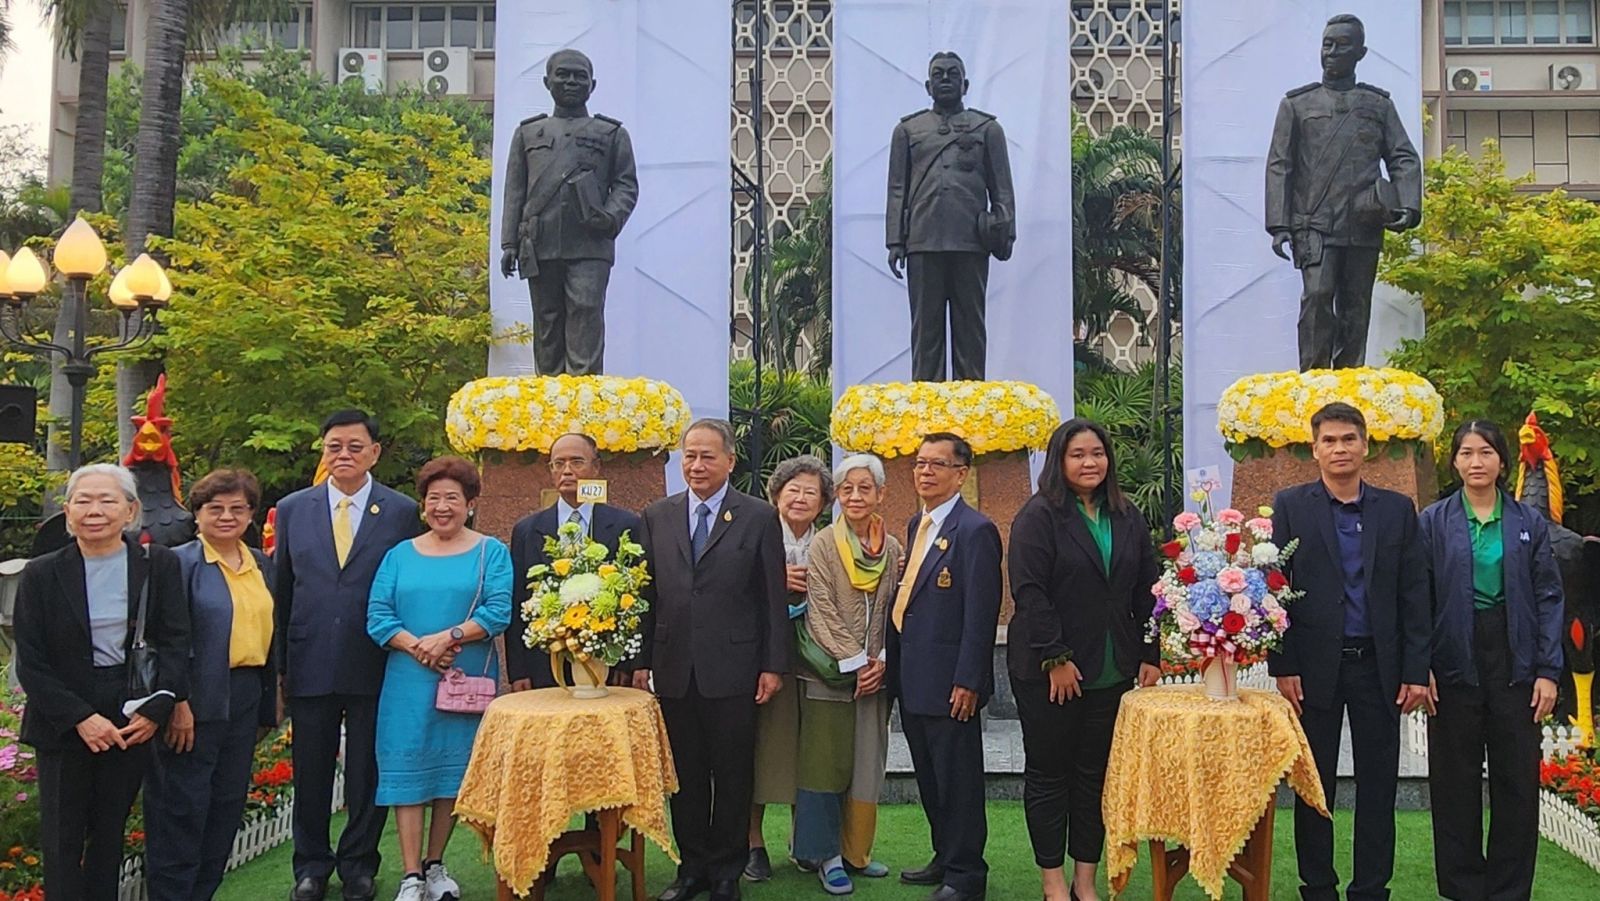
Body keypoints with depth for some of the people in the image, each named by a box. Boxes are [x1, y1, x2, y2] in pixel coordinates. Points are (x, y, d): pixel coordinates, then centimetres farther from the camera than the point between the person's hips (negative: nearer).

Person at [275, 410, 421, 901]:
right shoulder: (292, 509, 5)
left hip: (374, 666, -2)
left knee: (368, 773, 9)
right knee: (310, 773, 12)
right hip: (310, 664, 2)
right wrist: (278, 664, 6)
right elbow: (281, 591, 8)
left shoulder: (402, 512, -1)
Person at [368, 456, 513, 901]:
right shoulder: (400, 555, 9)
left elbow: (498, 612, -9)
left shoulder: (491, 553, 3)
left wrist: (446, 638, -19)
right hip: (408, 682, 1)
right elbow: (378, 616, 1)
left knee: (454, 772, 6)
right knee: (407, 771, -1)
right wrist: (417, 648, -15)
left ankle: (435, 865, 21)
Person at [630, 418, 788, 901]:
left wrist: (774, 665, -5)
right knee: (685, 774, 11)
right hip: (674, 669, 3)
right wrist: (640, 659, 5)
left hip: (733, 669, -3)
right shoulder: (657, 517, 8)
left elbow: (774, 598, -1)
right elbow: (646, 593, 9)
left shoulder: (759, 517, 0)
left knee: (733, 775, 6)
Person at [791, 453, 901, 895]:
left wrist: (882, 661, -4)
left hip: (875, 673, 4)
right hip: (829, 672, -4)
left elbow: (893, 610, 8)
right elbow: (821, 612, -10)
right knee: (826, 762, 1)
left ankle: (856, 851, 21)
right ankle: (827, 854, 11)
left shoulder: (891, 547, 7)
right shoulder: (823, 545, -6)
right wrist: (853, 663, -13)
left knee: (867, 764, 9)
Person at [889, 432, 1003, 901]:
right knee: (930, 779, 18)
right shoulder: (917, 525, 13)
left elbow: (981, 615, -17)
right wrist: (897, 667, 14)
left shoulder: (975, 530, -14)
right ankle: (945, 859, 32)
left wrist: (967, 682, -19)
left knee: (957, 780, 3)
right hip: (913, 679, 9)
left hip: (949, 682, -8)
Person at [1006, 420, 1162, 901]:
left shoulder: (1127, 519, 10)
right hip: (1047, 671, -5)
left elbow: (1147, 591, 11)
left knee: (1096, 774, 10)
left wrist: (1150, 655, 4)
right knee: (1049, 773, 6)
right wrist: (1055, 658, -17)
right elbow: (1029, 591, -14)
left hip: (1110, 671, 5)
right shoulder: (1038, 516, -8)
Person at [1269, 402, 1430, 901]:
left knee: (1379, 785, 7)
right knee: (1314, 785, 7)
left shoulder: (1397, 509, 6)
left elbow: (1414, 594, 5)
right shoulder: (1290, 506, 0)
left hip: (1379, 665, 2)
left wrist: (1416, 669, -1)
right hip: (1315, 666, -2)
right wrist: (1282, 667, -8)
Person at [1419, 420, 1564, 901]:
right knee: (1455, 780, 6)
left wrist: (1548, 671, -4)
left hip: (1514, 662, 1)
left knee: (1517, 779, 5)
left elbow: (1549, 597, 3)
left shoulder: (1529, 523, 4)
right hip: (1454, 661, -1)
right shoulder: (1433, 521, 1)